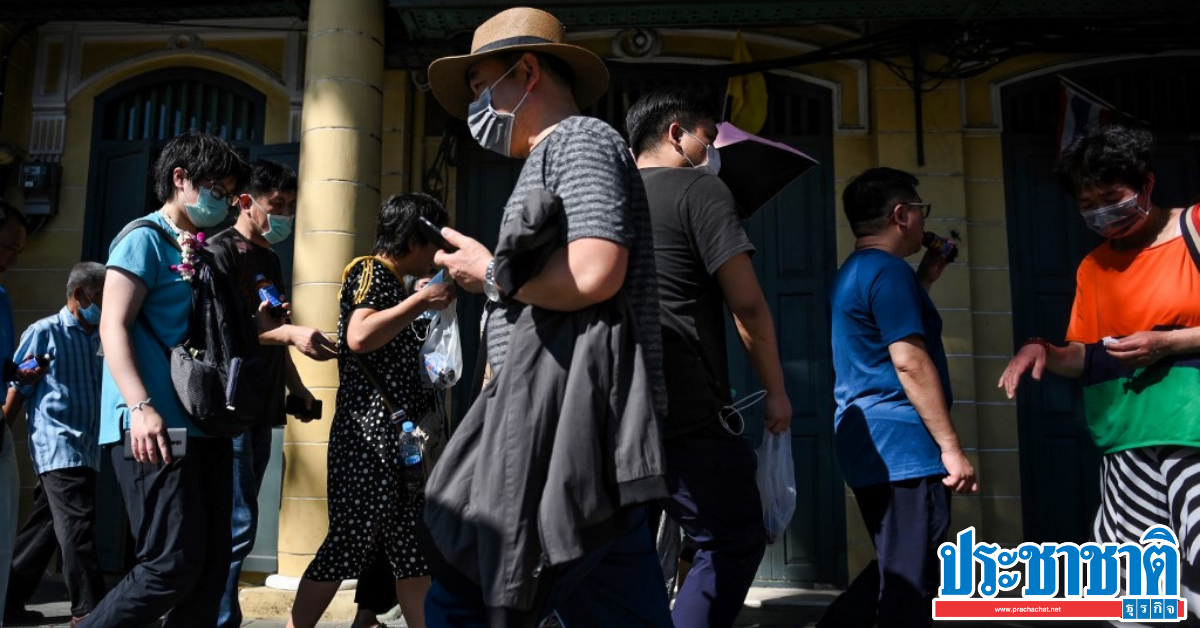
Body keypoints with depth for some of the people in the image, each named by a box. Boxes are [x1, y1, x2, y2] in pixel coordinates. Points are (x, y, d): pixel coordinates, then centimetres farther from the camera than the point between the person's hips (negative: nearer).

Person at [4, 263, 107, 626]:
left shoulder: (98, 338, 13)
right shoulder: (44, 332, -3)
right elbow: (17, 389, -2)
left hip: (87, 450, 6)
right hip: (58, 446, -6)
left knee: (44, 528, 13)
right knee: (77, 528, -7)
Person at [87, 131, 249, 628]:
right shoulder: (145, 239, -2)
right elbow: (113, 327, -12)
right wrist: (140, 407, -24)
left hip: (205, 426, 8)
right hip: (156, 427, -8)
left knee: (211, 566, 7)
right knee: (174, 564, -12)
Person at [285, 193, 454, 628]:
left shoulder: (398, 285, 20)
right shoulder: (369, 270, -4)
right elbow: (359, 337, -22)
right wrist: (422, 301, -18)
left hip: (403, 436, 9)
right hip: (369, 434, -9)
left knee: (413, 547, 9)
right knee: (350, 541, -5)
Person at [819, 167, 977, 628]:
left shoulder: (852, 274, 18)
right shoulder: (888, 269, -13)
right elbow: (909, 361, -20)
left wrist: (925, 278, 26)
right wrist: (951, 446, -18)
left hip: (867, 447, 10)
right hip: (902, 447, -10)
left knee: (894, 572, 20)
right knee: (910, 583, -2)